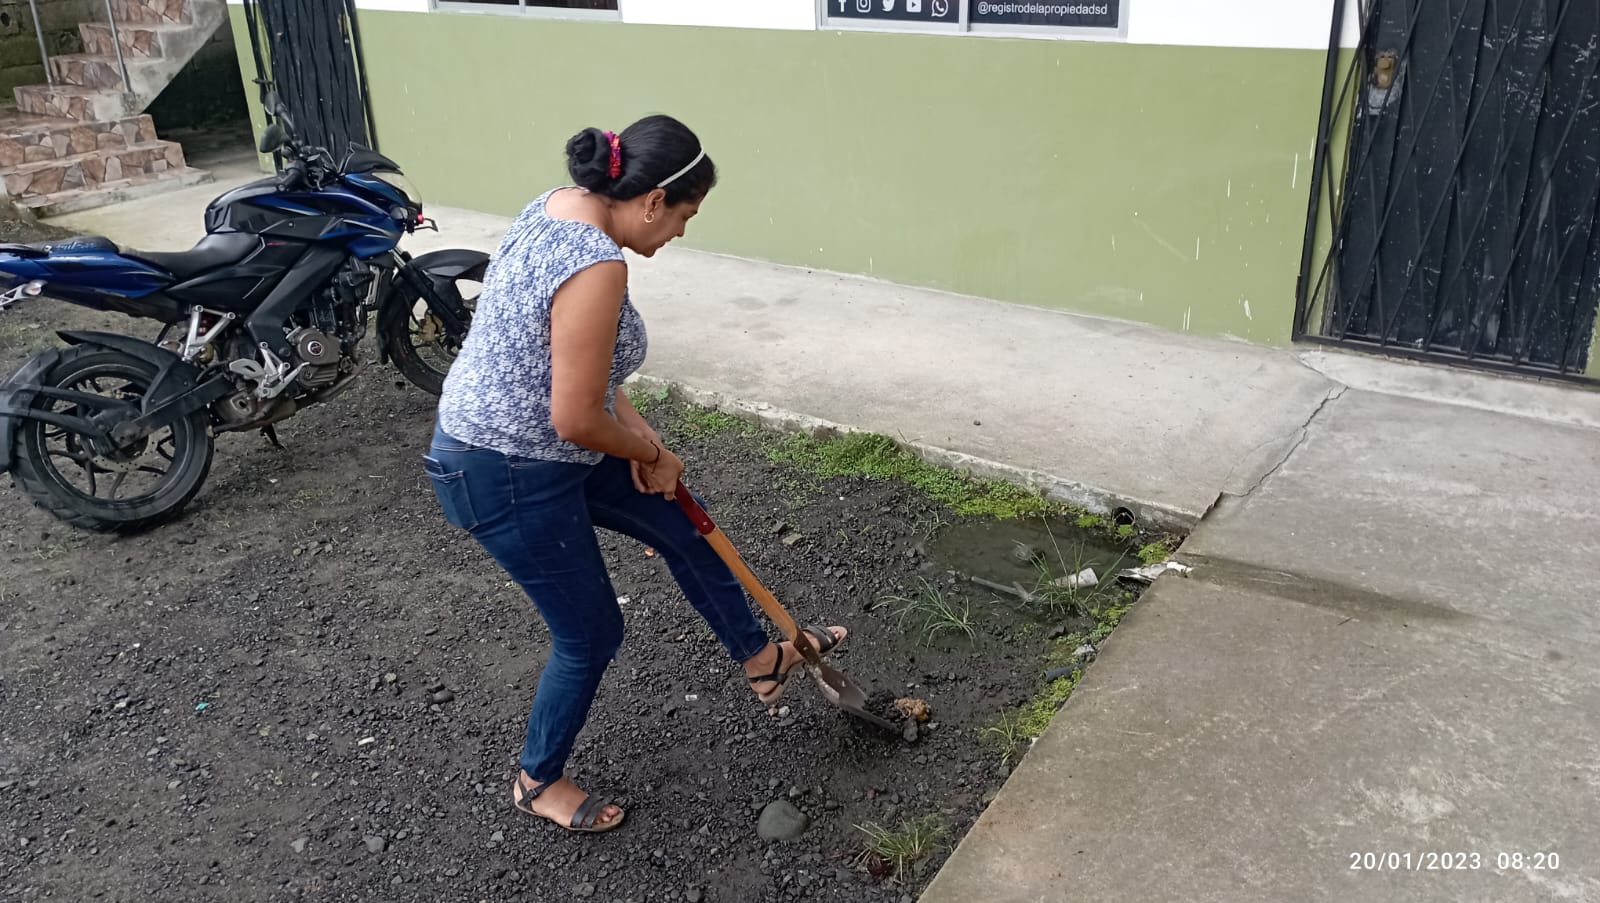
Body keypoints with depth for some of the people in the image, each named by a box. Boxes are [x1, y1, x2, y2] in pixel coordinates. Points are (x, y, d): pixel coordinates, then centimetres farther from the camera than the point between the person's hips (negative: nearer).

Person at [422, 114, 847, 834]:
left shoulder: (561, 204, 0)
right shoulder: (597, 267, -31)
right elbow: (576, 421, -27)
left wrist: (631, 425, 4)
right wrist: (651, 452, -8)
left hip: (529, 439, 10)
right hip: (508, 477, -10)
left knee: (680, 525, 20)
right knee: (591, 633, 9)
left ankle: (761, 659, 40)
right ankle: (538, 783, 34)